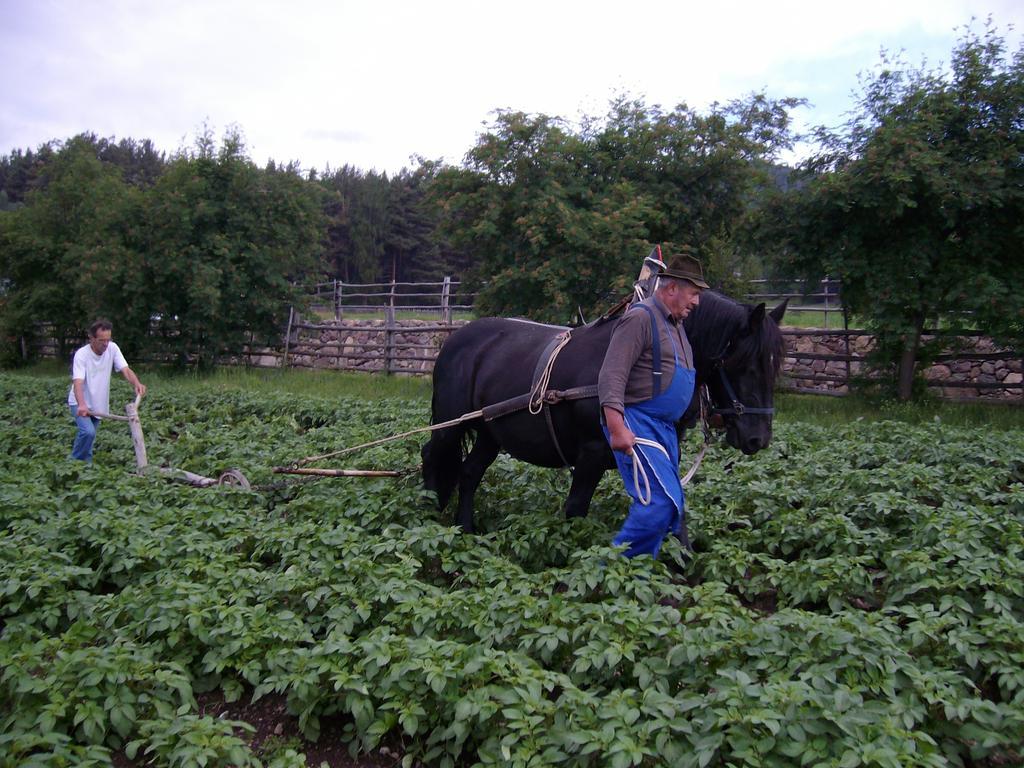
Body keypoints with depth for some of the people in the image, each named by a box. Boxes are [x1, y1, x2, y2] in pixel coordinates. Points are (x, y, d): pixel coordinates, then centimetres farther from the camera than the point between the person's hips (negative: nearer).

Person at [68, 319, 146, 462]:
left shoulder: (112, 348, -9)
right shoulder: (81, 354, -22)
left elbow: (126, 370, -15)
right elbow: (78, 382, -33)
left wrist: (137, 383, -38)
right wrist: (82, 405, -51)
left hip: (99, 404, 5)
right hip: (80, 404, -5)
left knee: (89, 435, 12)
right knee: (88, 432, -23)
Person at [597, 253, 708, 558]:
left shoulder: (675, 324, 18)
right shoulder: (640, 317, -13)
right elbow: (612, 376, -21)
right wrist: (617, 428, -29)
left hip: (665, 427, 10)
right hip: (637, 423, -10)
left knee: (669, 504, 13)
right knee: (662, 501, -19)